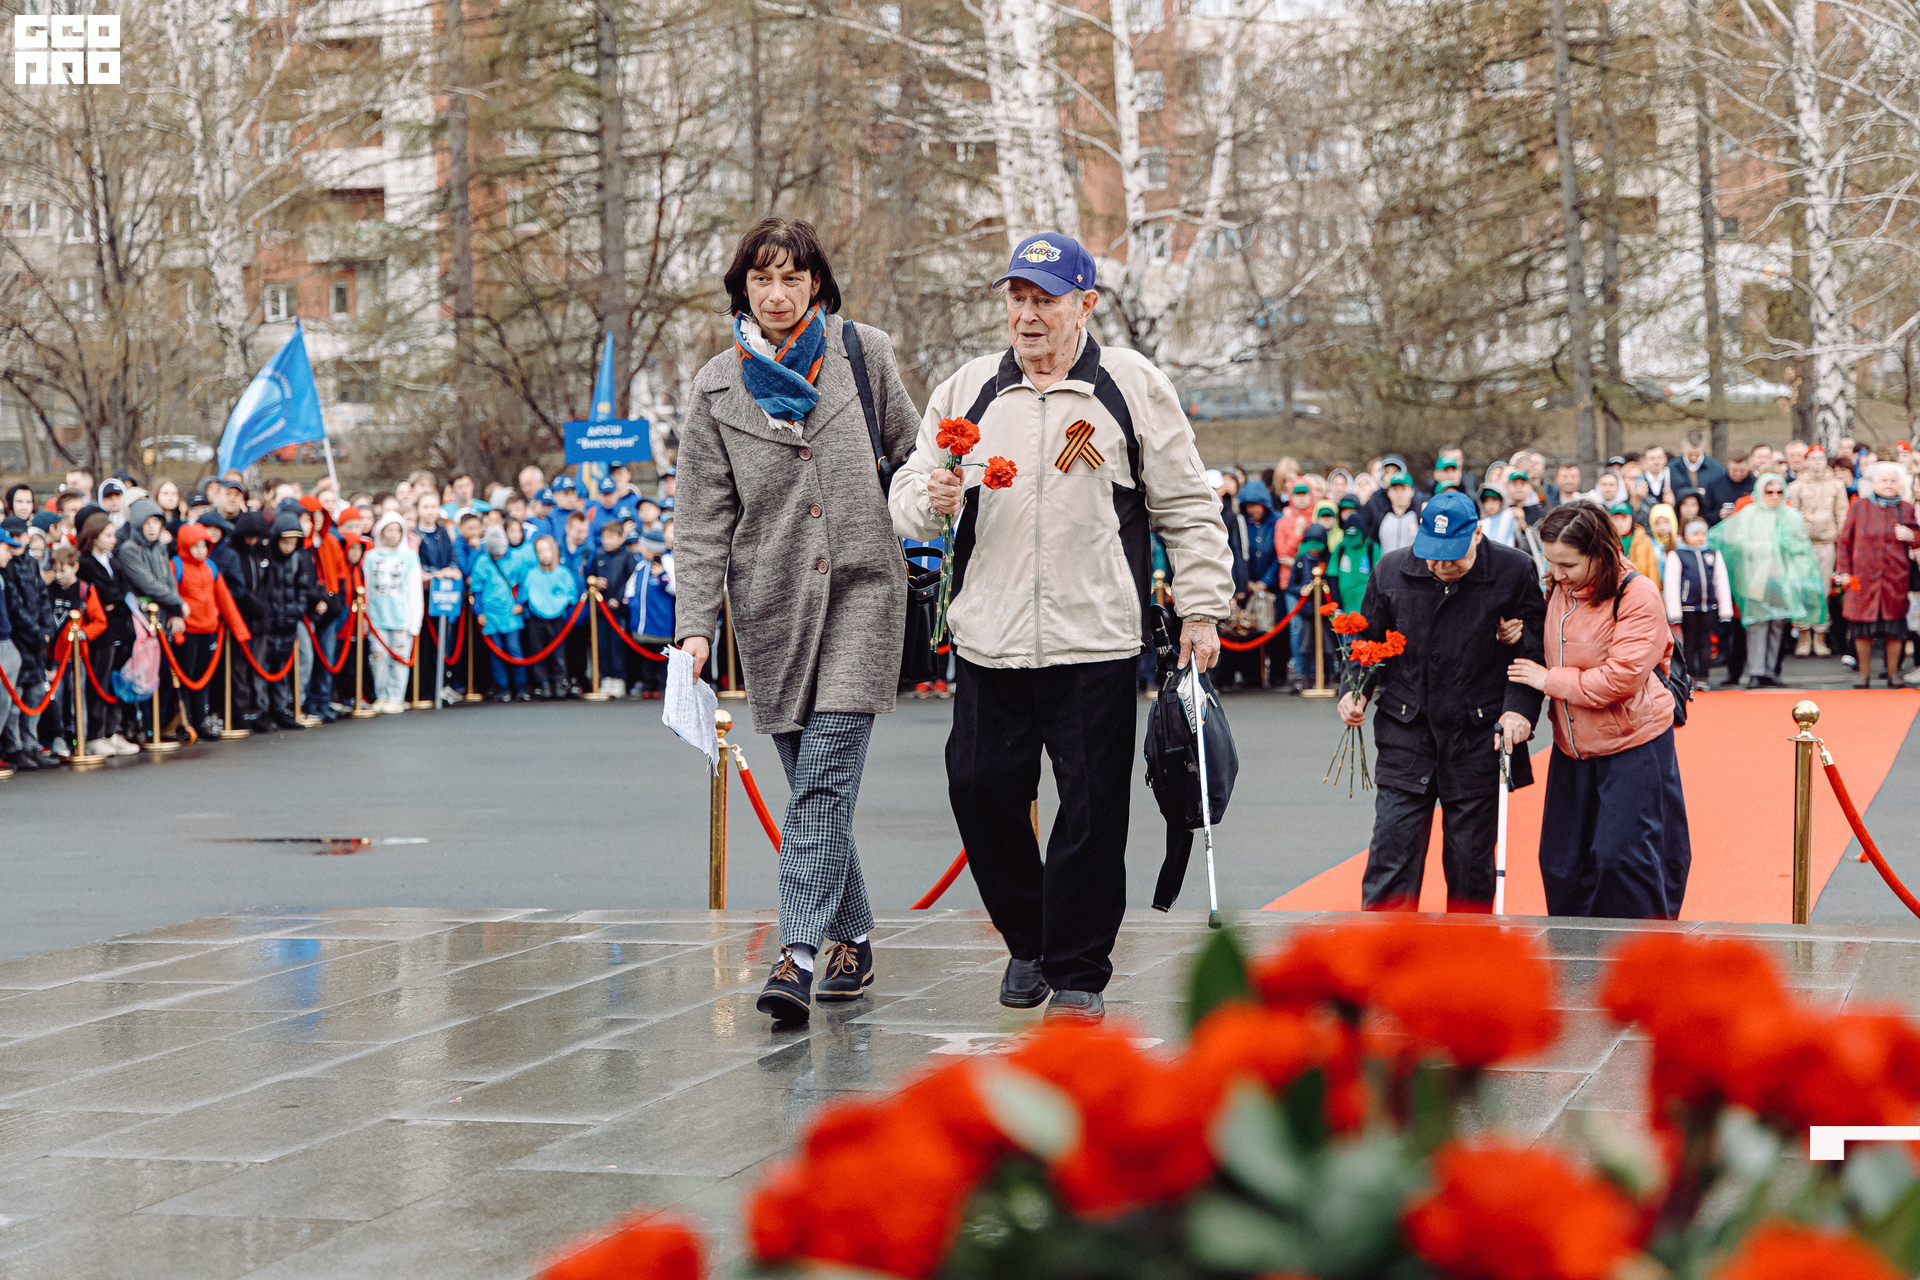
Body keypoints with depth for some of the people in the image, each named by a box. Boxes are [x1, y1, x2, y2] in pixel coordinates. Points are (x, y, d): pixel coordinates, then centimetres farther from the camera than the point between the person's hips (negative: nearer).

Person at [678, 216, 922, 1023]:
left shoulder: (863, 353, 5)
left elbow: (911, 456, 15)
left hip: (860, 588, -2)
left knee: (826, 776, -13)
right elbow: (703, 519, 1)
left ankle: (800, 954, -17)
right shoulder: (717, 388, 5)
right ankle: (851, 940, 20)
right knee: (814, 782, 6)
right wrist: (695, 624, -7)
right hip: (773, 600, 2)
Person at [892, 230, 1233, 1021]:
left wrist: (1201, 608, 0)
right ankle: (1028, 940, 27)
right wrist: (931, 500, -13)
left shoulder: (1133, 388, 3)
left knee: (1091, 811, -1)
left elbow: (1187, 508, 6)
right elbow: (905, 501, 11)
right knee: (981, 792, 4)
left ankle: (1079, 975, 12)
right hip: (989, 644, 3)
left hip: (1096, 645, -3)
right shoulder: (968, 391, 10)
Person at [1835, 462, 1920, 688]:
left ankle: (1893, 673, 13)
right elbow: (1845, 540, 7)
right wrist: (1844, 569, 1)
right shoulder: (1859, 506, 5)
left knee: (1894, 627, 1)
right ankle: (1864, 672, 14)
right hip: (1863, 576, -1)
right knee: (1863, 626, 1)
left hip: (1895, 578, 1)